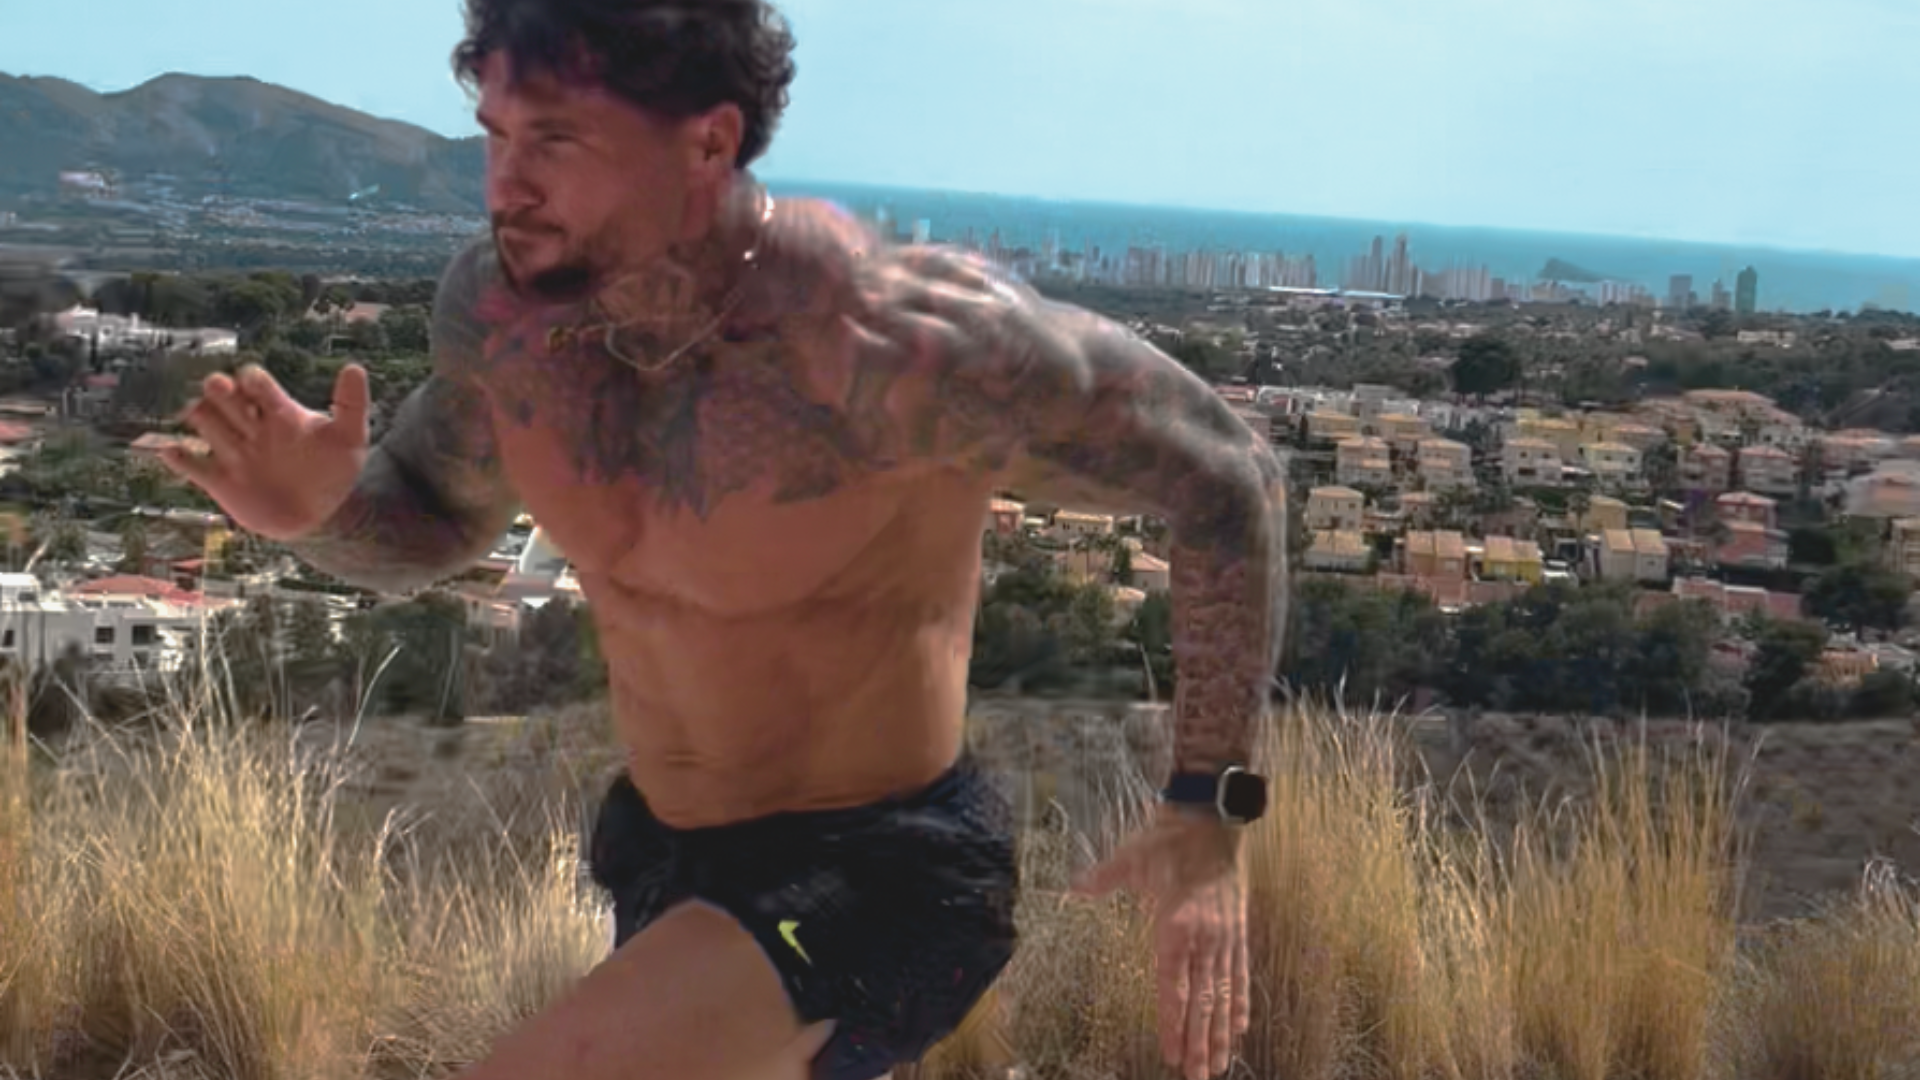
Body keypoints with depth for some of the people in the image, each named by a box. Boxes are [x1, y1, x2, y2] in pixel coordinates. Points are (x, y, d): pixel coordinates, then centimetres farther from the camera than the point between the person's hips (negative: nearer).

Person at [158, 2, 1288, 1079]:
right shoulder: (500, 305, -11)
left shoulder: (899, 341, -30)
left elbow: (1229, 479, -18)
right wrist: (320, 508, -15)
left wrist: (1213, 808, -20)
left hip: (877, 871, -7)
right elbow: (435, 524, 9)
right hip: (664, 852, 7)